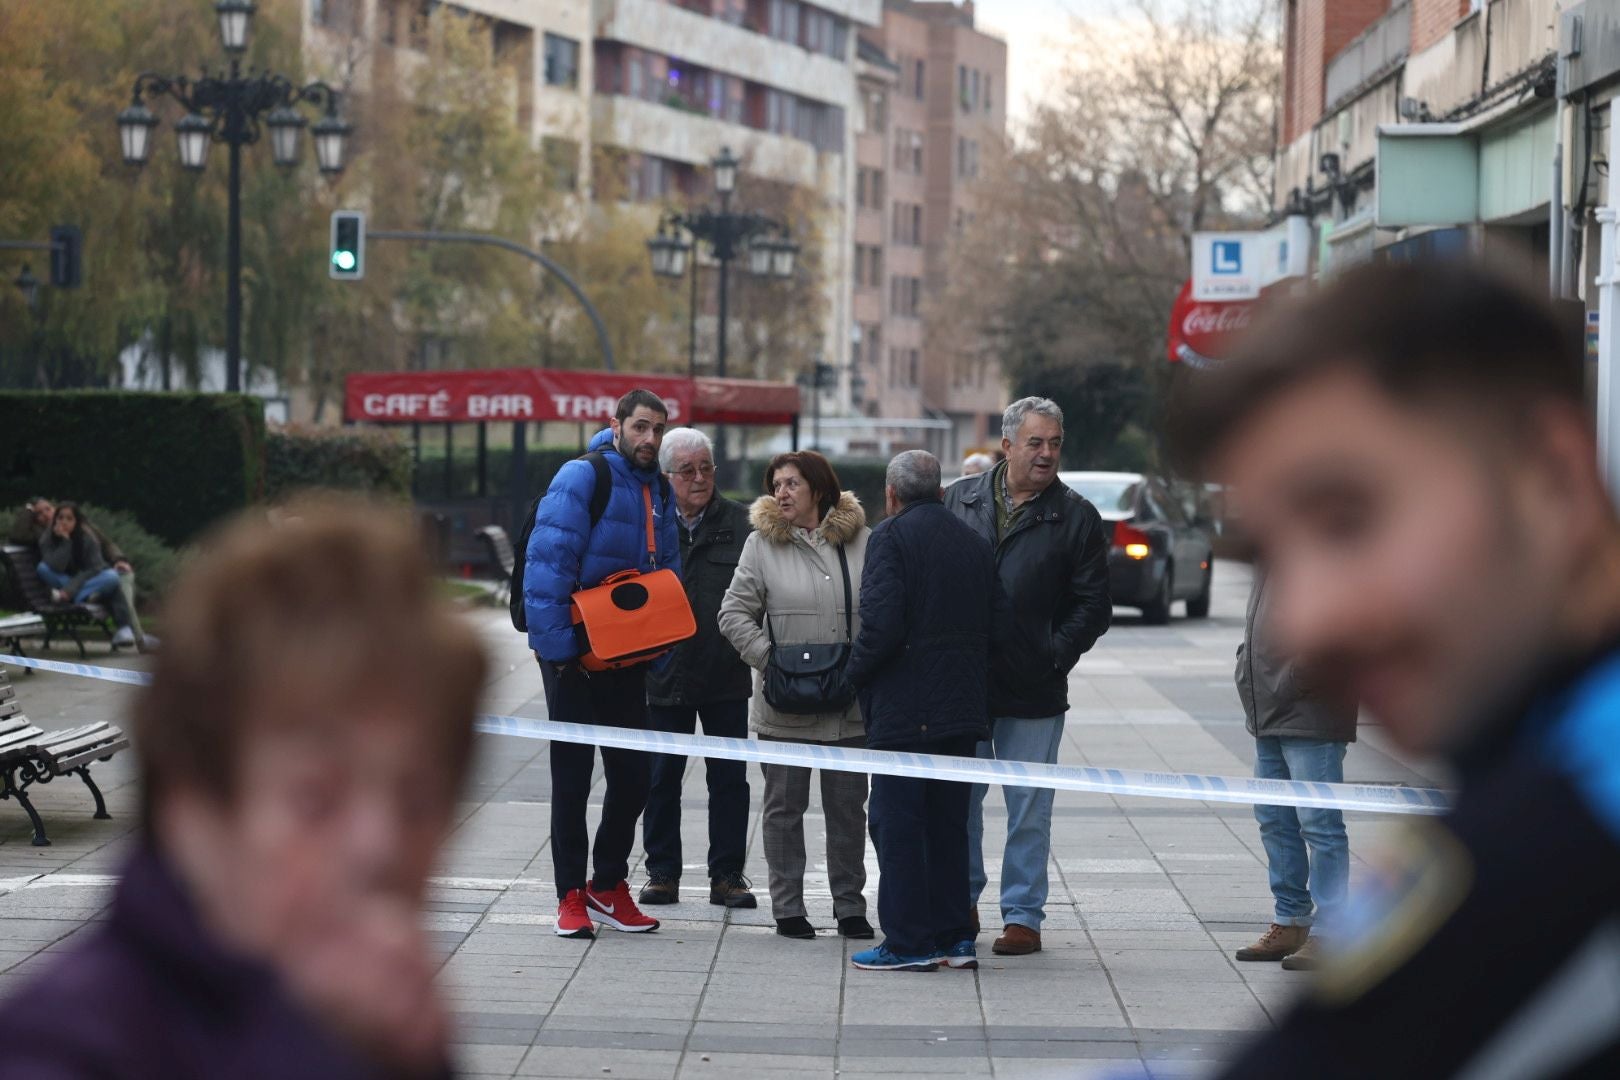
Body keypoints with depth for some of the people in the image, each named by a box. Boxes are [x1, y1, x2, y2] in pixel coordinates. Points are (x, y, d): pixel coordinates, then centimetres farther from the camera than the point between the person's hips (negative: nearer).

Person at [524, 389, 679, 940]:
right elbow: (546, 563, -19)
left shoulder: (658, 491, 9)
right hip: (575, 658, -7)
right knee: (572, 777, 1)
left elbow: (667, 569, 17)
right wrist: (556, 645, -22)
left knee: (633, 775, 9)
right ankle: (572, 896, 8)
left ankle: (609, 886, 23)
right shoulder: (583, 477, -13)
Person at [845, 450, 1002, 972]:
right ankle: (955, 937, 15)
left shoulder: (892, 535, -8)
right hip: (964, 707, 7)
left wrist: (856, 673, -4)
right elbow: (998, 620, 10)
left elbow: (882, 621, -19)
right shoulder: (975, 541, 12)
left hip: (904, 708, -7)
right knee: (949, 823, 13)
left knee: (897, 823, -2)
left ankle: (908, 942, -4)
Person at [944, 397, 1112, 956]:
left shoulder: (1076, 517, 0)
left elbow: (1093, 606, 0)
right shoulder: (960, 500, 6)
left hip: (1032, 693, -2)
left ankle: (1023, 915, 11)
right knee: (957, 800, 9)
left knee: (1029, 811, 3)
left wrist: (1053, 656, -8)